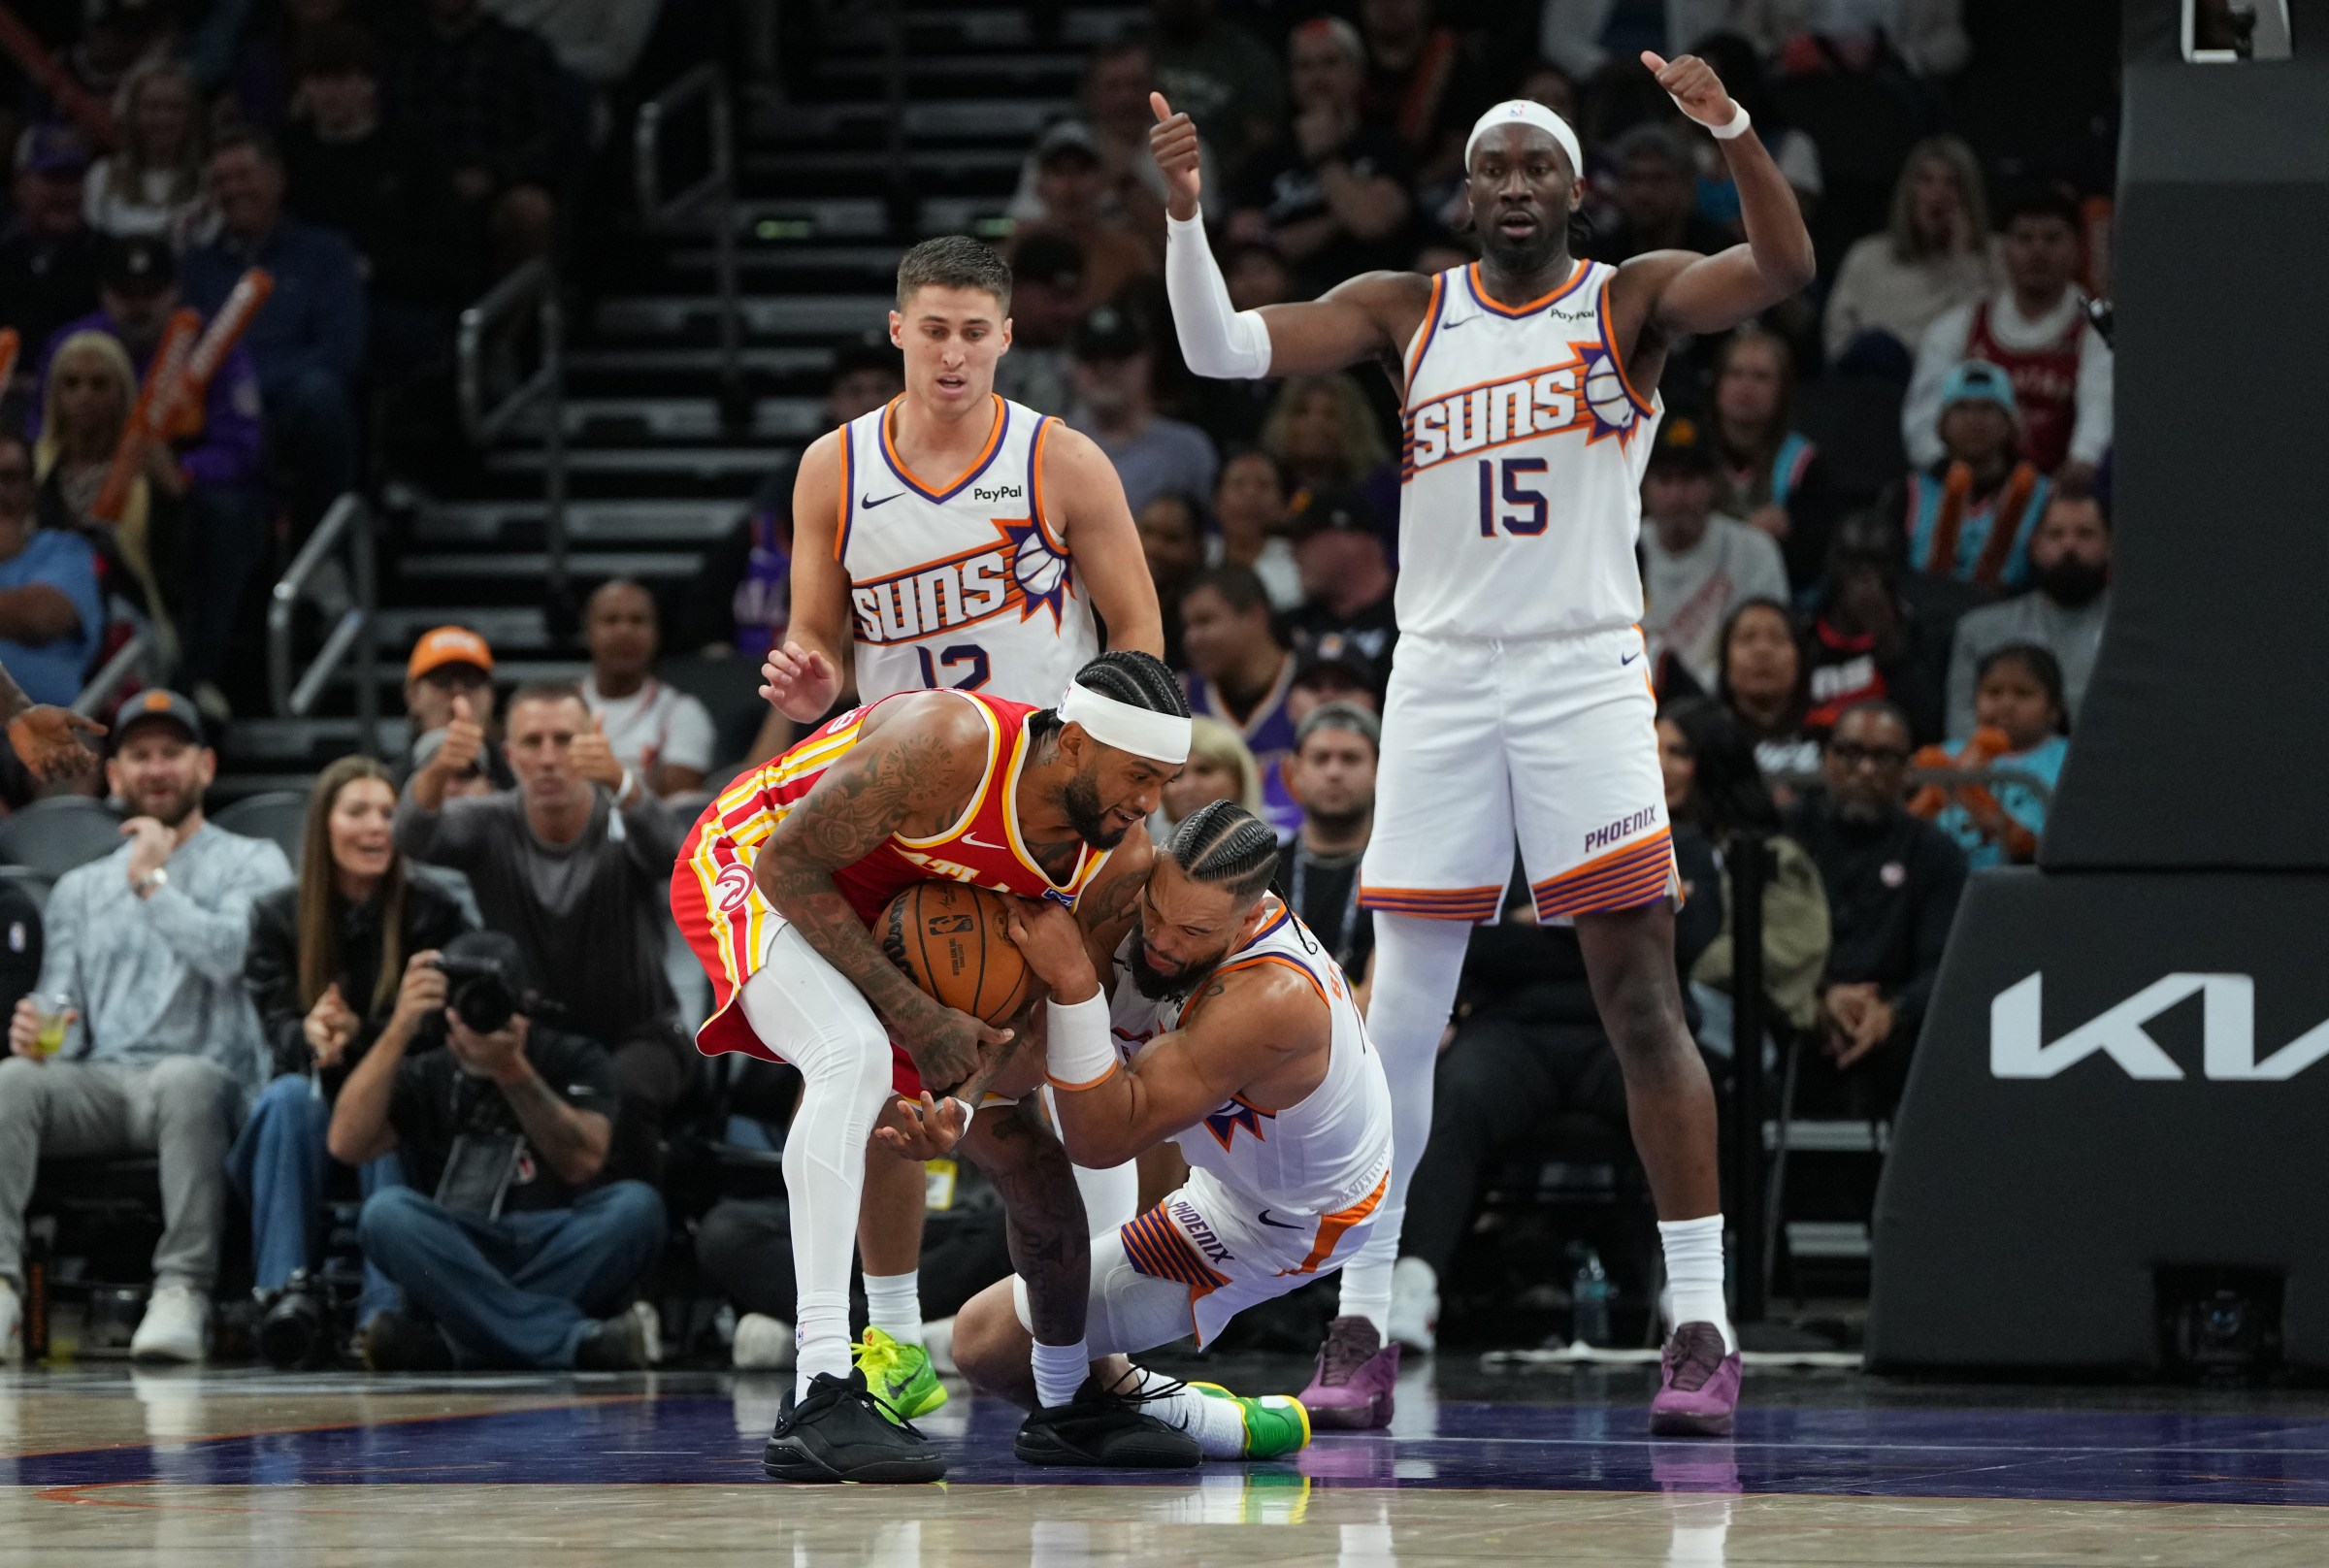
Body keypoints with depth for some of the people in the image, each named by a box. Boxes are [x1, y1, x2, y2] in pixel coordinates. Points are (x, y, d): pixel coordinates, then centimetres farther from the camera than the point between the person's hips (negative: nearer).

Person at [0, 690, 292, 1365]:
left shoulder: (250, 863, 14)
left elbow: (233, 954, -8)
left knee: (185, 1079, -41)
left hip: (211, 1078, -3)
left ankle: (184, 1291, -44)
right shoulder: (80, 889, 26)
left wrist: (153, 882, 0)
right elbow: (62, 1023, 16)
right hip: (100, 1085, 3)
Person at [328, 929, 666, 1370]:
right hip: (451, 1263, 0)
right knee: (387, 1210, -30)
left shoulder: (573, 1060, 10)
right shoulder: (423, 1078, 13)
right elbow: (347, 1146, -6)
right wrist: (399, 1031, -11)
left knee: (636, 1205, -29)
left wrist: (512, 1070, -18)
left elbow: (583, 1163, -8)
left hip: (558, 1259, 0)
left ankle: (449, 1343, -35)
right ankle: (577, 1341, -42)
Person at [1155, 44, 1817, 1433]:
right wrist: (1186, 209, -14)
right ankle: (1361, 1324, 8)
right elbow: (1220, 349, 2)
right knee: (1401, 1014, 2)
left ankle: (1702, 1324, -6)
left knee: (1642, 1001, -6)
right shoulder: (1407, 313, 9)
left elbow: (1784, 267, -15)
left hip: (1587, 678, -2)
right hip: (1442, 679, 2)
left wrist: (1731, 130, -32)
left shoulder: (1632, 300, 2)